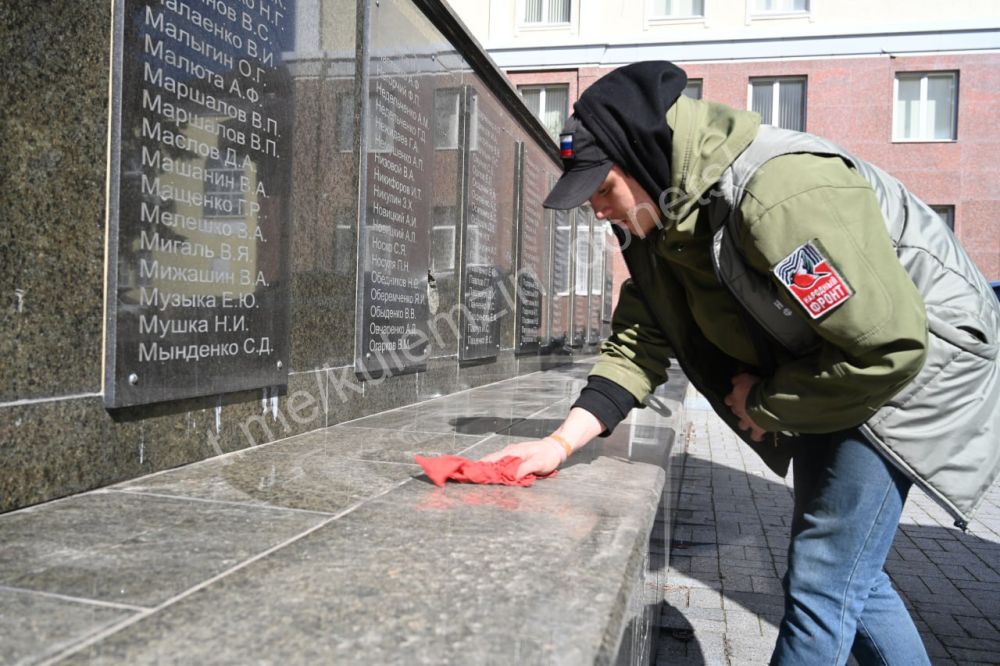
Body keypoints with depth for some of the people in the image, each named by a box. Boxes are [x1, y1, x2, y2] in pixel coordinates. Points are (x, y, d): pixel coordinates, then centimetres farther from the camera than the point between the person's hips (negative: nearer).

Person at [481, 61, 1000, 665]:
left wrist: (766, 402, -18)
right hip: (831, 369, 9)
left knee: (822, 583, -8)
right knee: (846, 571, 18)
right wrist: (562, 442, -17)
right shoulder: (662, 220, -6)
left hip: (915, 364, -8)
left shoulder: (785, 197, -34)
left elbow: (888, 350, -31)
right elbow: (639, 341, -6)